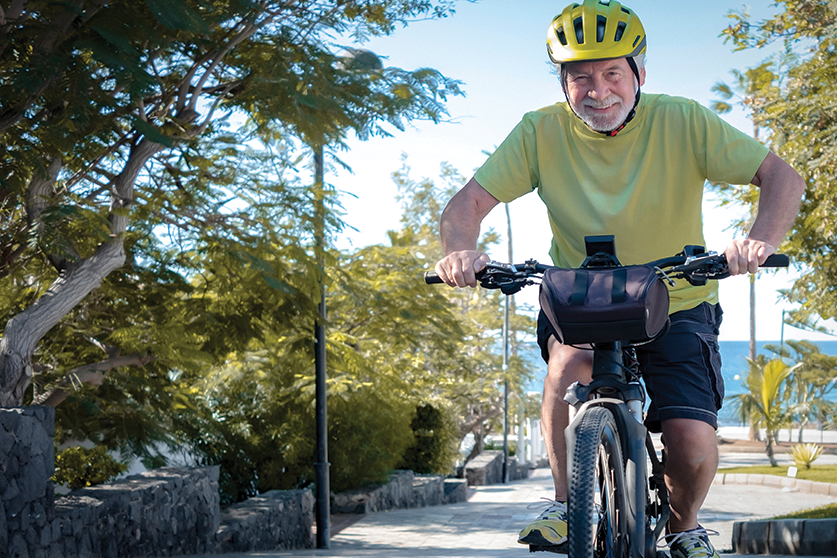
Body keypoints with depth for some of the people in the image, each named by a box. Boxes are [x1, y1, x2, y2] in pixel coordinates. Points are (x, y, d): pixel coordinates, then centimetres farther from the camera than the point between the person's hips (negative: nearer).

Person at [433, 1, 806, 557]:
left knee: (694, 449, -17)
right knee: (570, 361, -34)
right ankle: (568, 505, -12)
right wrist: (460, 250, -36)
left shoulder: (681, 121, -14)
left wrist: (760, 241, -38)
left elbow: (783, 177, -17)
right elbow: (467, 204, -13)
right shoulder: (542, 132, -11)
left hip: (677, 306, 0)